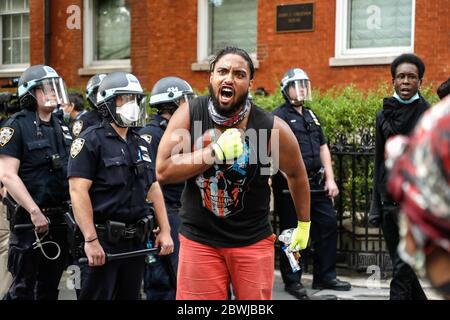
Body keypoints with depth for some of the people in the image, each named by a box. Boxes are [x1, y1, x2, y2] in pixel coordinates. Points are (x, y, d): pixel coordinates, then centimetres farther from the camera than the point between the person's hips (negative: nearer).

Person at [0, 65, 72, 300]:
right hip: (29, 220, -7)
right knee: (23, 288, -3)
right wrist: (35, 212, -21)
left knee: (50, 287, 14)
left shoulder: (62, 127, 13)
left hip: (60, 219, 7)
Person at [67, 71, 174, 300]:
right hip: (103, 239, -7)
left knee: (130, 295, 13)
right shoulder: (91, 141, -8)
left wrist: (164, 230, 10)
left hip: (136, 240, 7)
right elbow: (78, 191, -16)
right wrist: (90, 240, -22)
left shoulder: (141, 144, 15)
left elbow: (153, 188, 18)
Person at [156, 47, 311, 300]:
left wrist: (304, 224, 16)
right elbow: (163, 171, -13)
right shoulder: (189, 115, -7)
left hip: (253, 240, -1)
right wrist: (216, 152, -23)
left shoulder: (271, 127, -11)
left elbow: (296, 174, 6)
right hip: (199, 239, 1)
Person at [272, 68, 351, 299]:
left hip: (316, 184, 8)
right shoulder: (279, 116, -6)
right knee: (291, 233, 2)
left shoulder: (310, 116, 18)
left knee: (328, 225, 9)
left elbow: (323, 148, 20)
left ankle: (325, 277, 20)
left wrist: (330, 179, 12)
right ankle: (292, 281, 13)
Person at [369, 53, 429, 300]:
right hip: (388, 200, 5)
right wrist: (375, 206, 11)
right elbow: (379, 162, 13)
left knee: (404, 266, -7)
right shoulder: (383, 115, 10)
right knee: (400, 263, 10)